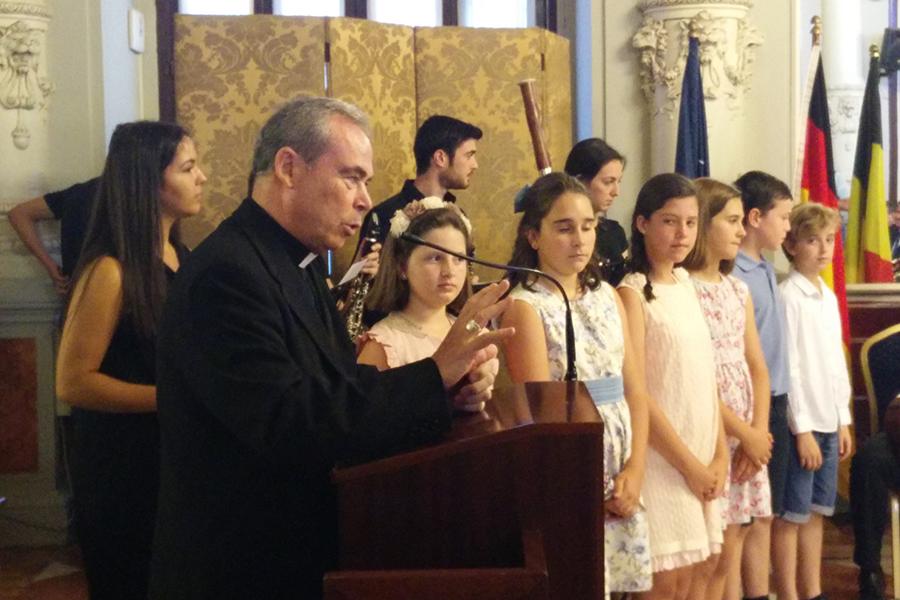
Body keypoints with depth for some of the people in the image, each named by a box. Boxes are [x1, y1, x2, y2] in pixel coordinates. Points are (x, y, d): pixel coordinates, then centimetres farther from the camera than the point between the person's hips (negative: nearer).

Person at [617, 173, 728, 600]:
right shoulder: (633, 293, -11)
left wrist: (719, 453, 3)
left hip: (703, 456, 7)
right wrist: (688, 462, -12)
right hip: (662, 455, -7)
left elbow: (706, 374, 11)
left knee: (702, 565, 12)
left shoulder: (686, 285, 11)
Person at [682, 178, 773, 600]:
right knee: (717, 555, -3)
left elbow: (757, 368, 12)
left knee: (732, 550, 11)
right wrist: (745, 434, -12)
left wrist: (759, 431, -3)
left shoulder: (738, 289, 13)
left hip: (750, 438, 7)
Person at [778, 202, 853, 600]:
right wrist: (802, 429, -16)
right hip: (803, 423, -8)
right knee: (793, 515, 0)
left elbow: (837, 364, 16)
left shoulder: (830, 297, 13)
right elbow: (788, 368, -15)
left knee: (817, 511, 14)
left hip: (829, 421, 8)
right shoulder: (788, 297, -12)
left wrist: (843, 420, 13)